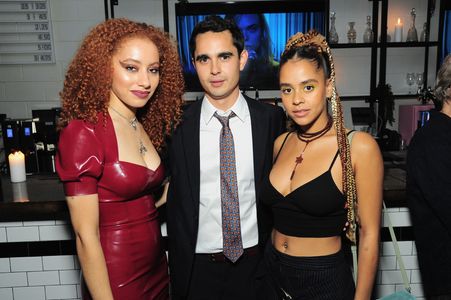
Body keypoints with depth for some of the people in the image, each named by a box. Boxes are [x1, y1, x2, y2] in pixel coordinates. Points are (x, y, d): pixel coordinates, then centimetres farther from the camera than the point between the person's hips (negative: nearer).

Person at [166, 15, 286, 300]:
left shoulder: (272, 118, -7)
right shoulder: (180, 126, -9)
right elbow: (175, 203, 0)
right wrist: (178, 271, 2)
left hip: (256, 263, 1)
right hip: (198, 268, 0)